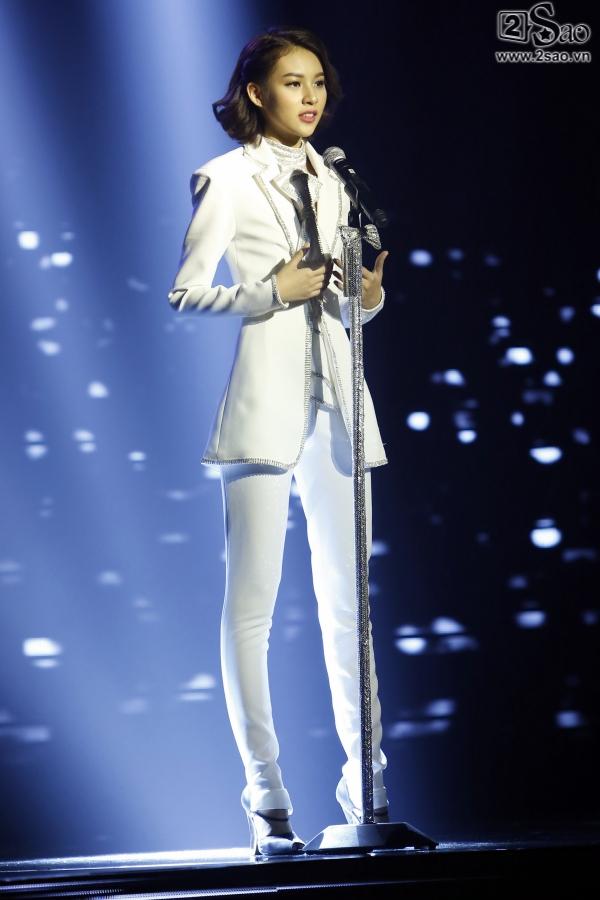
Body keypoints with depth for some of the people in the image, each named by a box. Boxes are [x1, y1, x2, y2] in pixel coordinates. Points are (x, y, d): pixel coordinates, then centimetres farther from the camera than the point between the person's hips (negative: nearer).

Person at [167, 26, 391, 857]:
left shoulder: (328, 182, 17)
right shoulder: (228, 180, 0)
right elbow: (186, 292, -4)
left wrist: (368, 294, -1)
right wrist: (275, 291, -14)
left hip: (333, 397, 6)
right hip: (264, 401, -6)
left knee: (347, 599, 6)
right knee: (252, 602, -4)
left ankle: (368, 786, 11)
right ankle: (267, 801, 0)